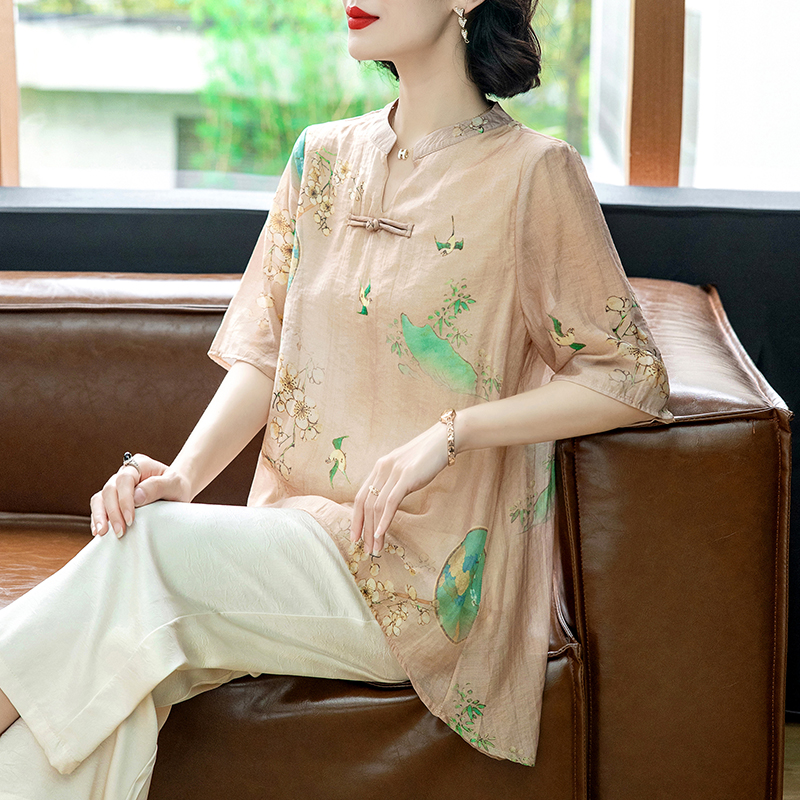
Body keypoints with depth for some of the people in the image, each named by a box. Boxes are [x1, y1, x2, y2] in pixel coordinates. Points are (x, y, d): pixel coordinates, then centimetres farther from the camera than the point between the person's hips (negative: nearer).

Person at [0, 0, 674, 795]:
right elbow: (262, 354, 9)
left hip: (419, 567, -4)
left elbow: (631, 377, -6)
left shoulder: (533, 173, -6)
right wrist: (184, 474, -9)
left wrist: (450, 431, -16)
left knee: (146, 551, -25)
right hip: (295, 534, 5)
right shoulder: (322, 157, 12)